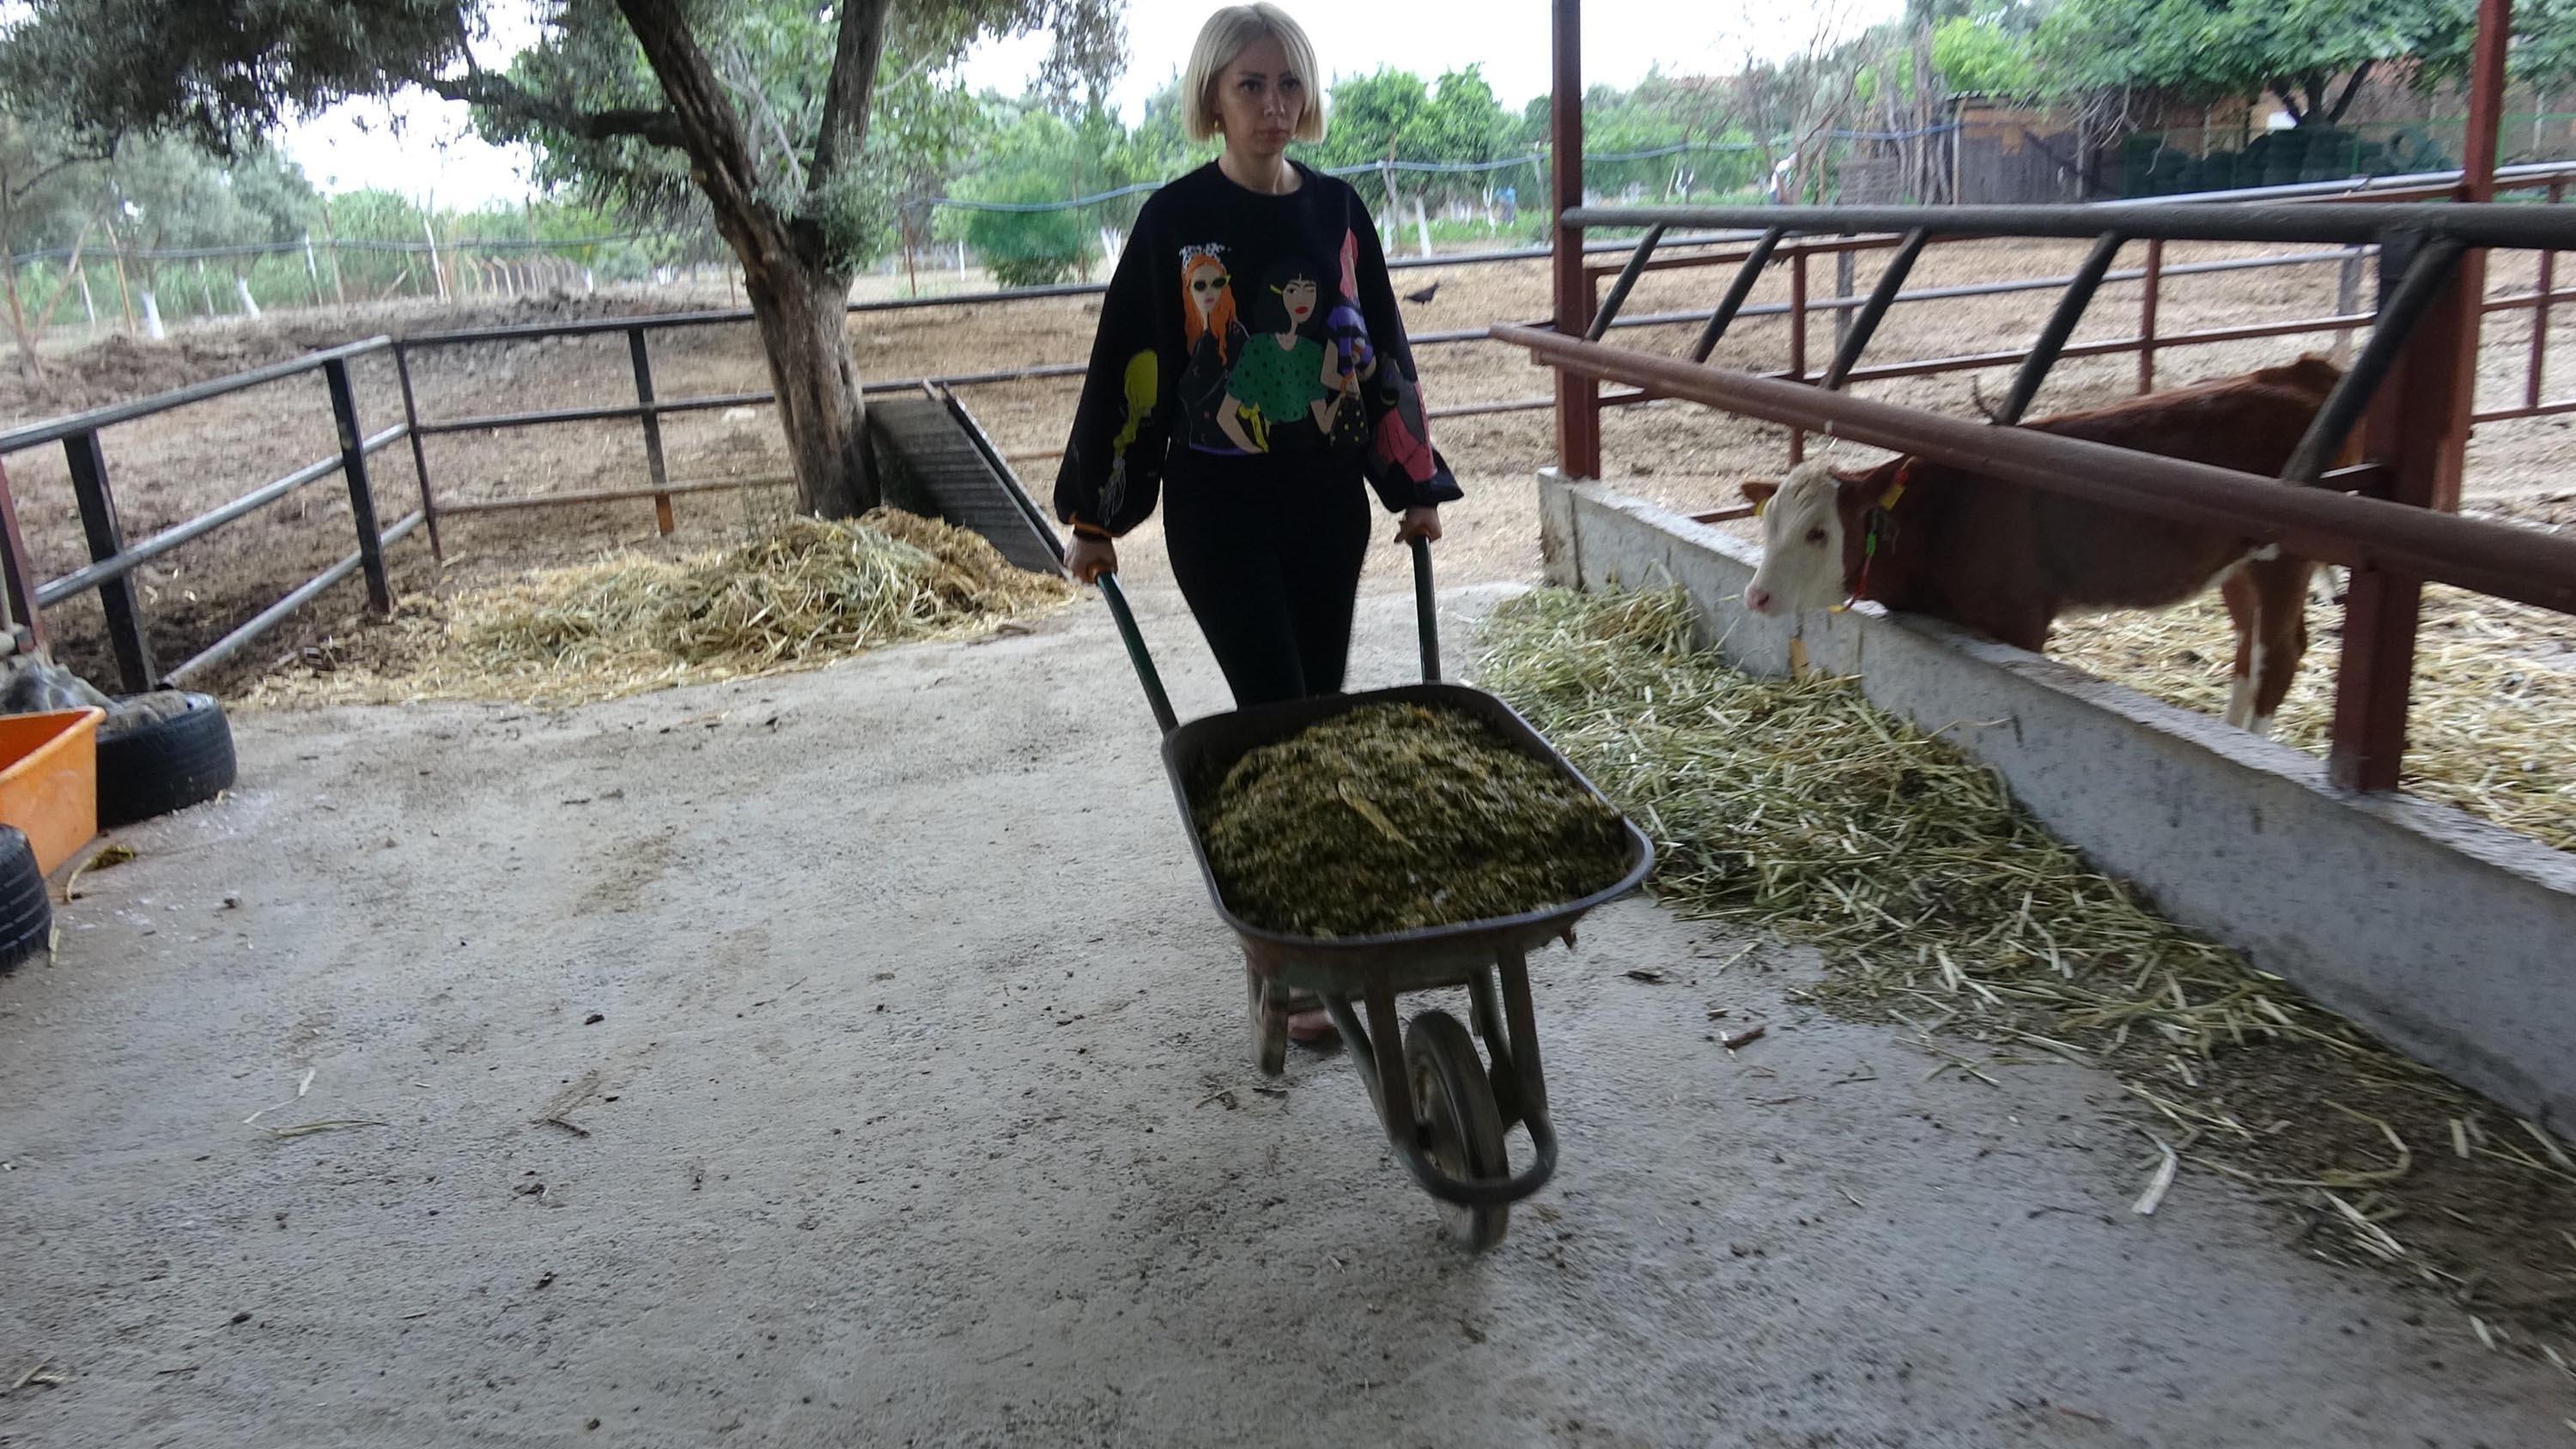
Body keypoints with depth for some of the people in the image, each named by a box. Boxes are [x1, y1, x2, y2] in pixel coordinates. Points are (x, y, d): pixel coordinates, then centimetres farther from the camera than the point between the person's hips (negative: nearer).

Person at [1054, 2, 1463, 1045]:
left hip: (1329, 500, 4)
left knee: (1320, 715, 9)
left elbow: (1381, 350, 12)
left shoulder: (1336, 209, 5)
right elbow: (1126, 367, -3)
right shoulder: (1175, 219, -6)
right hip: (1220, 509, -4)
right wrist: (1094, 516, -2)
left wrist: (1417, 485, 12)